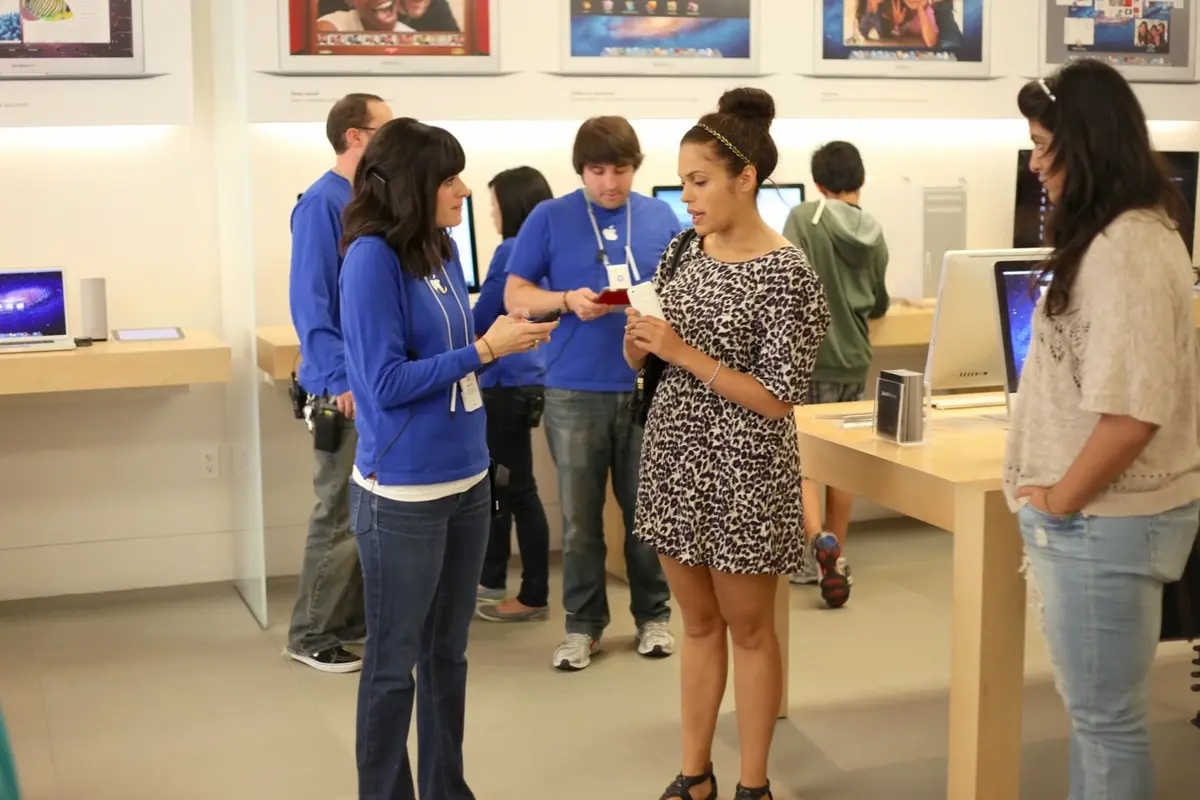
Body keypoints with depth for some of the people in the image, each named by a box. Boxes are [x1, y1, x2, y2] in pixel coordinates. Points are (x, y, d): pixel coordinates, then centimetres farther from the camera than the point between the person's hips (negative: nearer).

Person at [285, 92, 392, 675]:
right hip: (346, 388, -8)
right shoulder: (322, 203, -14)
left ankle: (354, 617, 27)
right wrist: (339, 380, -23)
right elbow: (309, 302, -19)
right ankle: (310, 635, 10)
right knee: (341, 515, -2)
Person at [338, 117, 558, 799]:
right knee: (395, 662, 7)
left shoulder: (444, 251, 6)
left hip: (469, 478, 7)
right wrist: (484, 349, -15)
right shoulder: (372, 257, -16)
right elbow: (386, 383, -19)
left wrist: (507, 342, 0)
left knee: (449, 652, 18)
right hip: (403, 492, -7)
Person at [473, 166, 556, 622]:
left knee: (517, 489, -1)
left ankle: (534, 597, 7)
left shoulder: (512, 251, -16)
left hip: (508, 383, -9)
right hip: (524, 379, 9)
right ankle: (490, 579, 30)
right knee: (500, 482, 18)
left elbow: (480, 321, -11)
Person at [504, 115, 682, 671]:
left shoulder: (661, 217, 6)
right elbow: (515, 295, 0)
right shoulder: (549, 218, -1)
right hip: (575, 390, -1)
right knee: (579, 516, 6)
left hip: (649, 386, 2)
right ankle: (583, 624, 19)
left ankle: (653, 616, 25)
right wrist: (567, 300, -18)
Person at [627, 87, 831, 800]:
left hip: (742, 469, -6)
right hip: (675, 455, 6)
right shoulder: (685, 250, 4)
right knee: (698, 622, 16)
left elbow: (777, 400, -18)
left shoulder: (787, 275, -16)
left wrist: (683, 353, -20)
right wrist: (638, 342, -10)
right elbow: (653, 357, 13)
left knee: (748, 628, 8)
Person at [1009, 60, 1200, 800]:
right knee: (1097, 707, 19)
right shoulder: (1119, 235, 10)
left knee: (1106, 715, 4)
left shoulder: (1123, 248, -20)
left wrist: (1058, 503, -14)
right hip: (1101, 514, 9)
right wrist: (1057, 496, 12)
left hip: (1105, 520, -9)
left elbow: (1131, 411, -27)